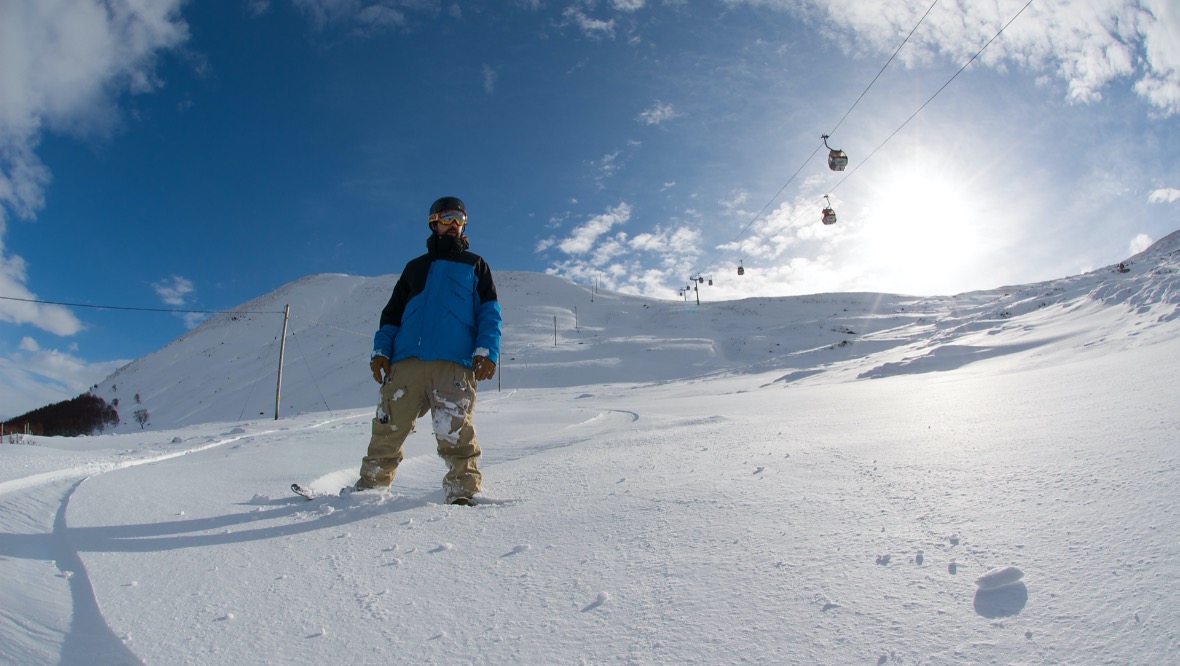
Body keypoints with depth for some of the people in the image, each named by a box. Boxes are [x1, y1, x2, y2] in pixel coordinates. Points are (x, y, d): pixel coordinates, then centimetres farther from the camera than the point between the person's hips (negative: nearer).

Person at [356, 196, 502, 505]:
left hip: (453, 362, -3)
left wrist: (487, 350, -7)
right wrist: (380, 350, 9)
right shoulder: (415, 267, 28)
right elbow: (392, 312, 24)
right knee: (388, 427, 0)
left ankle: (463, 491, -6)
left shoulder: (475, 265, 21)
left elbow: (489, 311, 10)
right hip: (406, 360, 3)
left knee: (454, 431, -15)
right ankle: (370, 485, 15)